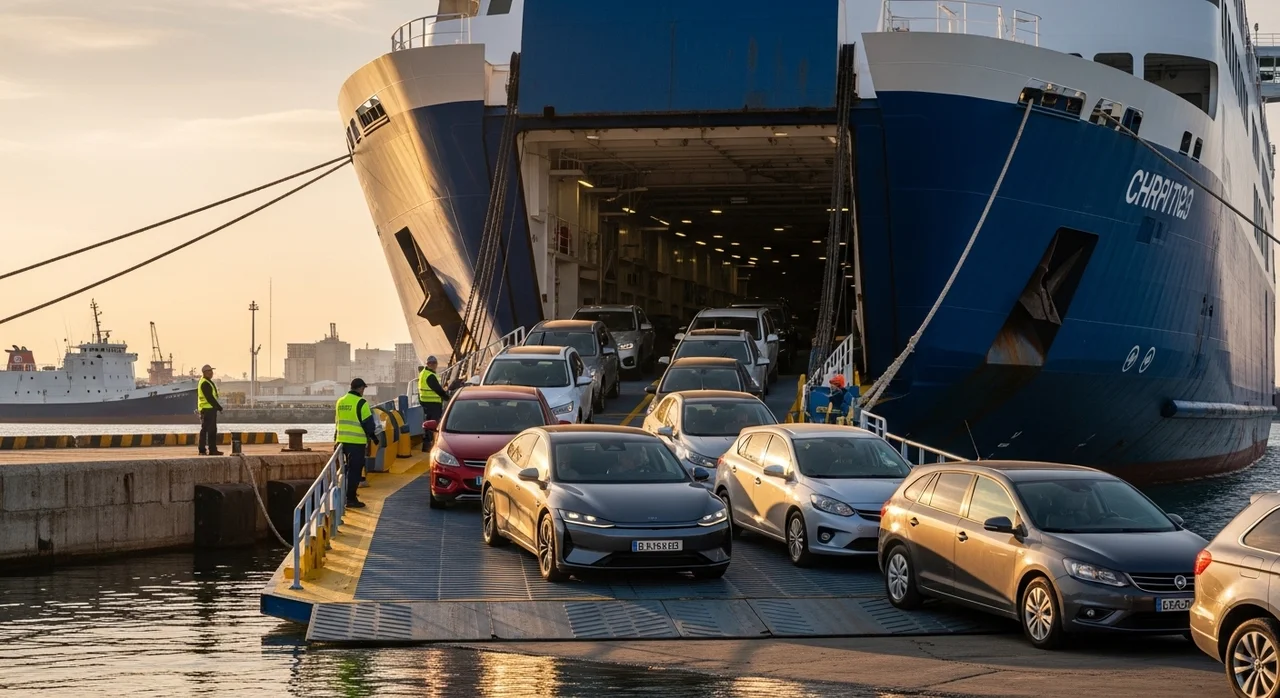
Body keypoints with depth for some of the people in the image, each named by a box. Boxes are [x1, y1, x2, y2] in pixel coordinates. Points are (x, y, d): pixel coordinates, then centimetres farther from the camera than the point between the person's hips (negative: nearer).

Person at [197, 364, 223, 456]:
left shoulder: (207, 382, 19)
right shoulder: (204, 383, -14)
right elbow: (209, 398, -19)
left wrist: (217, 406, 13)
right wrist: (218, 406, -13)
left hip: (210, 409, 11)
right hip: (207, 409, -11)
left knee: (212, 430, 12)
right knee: (205, 429, -7)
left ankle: (213, 449, 16)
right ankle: (202, 450, -5)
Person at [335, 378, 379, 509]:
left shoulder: (340, 401, 11)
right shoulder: (361, 403, -11)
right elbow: (368, 423, -9)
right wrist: (373, 437, 4)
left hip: (343, 440, 7)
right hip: (357, 442, -7)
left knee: (349, 468, 19)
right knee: (355, 470, -3)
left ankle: (348, 495, 23)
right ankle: (351, 499, -3)